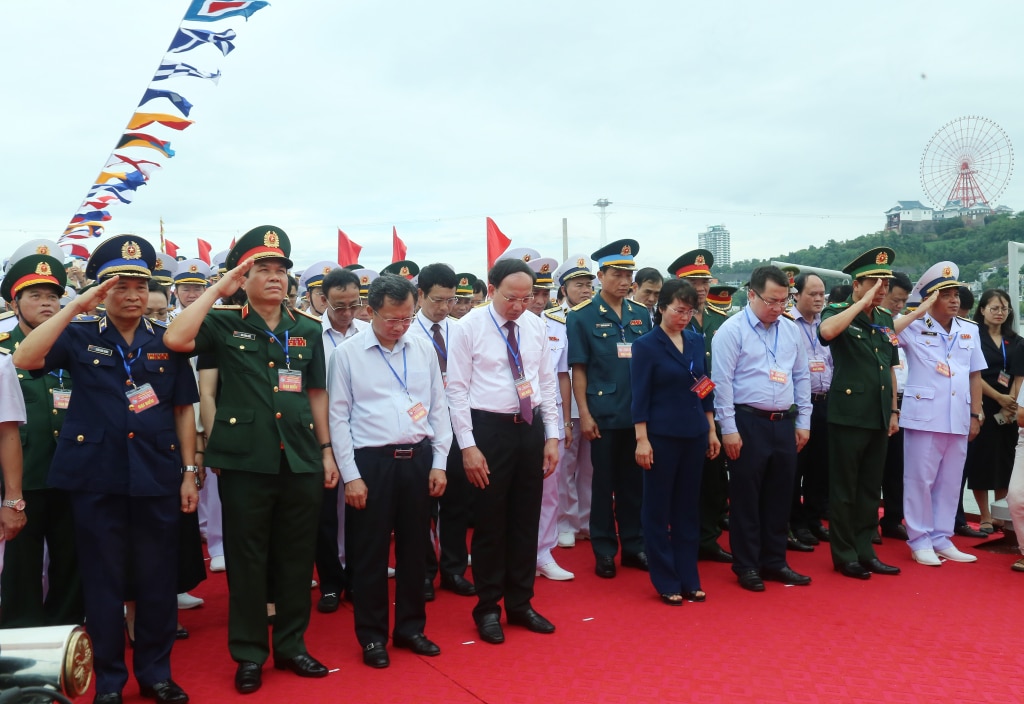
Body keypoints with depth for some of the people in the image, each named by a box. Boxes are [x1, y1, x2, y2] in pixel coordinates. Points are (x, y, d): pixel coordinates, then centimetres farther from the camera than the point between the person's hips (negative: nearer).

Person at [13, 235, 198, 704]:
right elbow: (24, 360, -15)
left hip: (158, 477, 1)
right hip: (95, 477, -1)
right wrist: (75, 308, -17)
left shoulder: (167, 342, 7)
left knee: (157, 579, 8)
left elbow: (183, 410, 8)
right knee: (103, 580, 8)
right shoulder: (80, 337, 3)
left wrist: (190, 472, 4)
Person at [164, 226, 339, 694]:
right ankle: (249, 654, 22)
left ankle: (291, 645, 27)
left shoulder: (309, 329, 10)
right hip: (244, 461, -3)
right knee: (246, 560, 7)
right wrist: (217, 290, -12)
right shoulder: (224, 324, 0)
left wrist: (327, 451, 10)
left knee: (296, 558, 11)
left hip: (301, 460, 3)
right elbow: (176, 340, -19)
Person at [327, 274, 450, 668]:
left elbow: (438, 407, 9)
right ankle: (372, 636, 21)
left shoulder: (424, 350, 5)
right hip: (371, 461, -3)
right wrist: (351, 476, -7)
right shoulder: (347, 354, -5)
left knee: (415, 547, 13)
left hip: (418, 459, 3)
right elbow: (338, 417, -4)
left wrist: (439, 462, 4)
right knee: (370, 552, 5)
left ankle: (410, 628, 29)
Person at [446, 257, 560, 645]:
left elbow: (547, 382, 9)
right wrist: (468, 446, -13)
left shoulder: (536, 326, 4)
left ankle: (520, 604, 29)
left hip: (530, 428, 5)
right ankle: (487, 609, 23)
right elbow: (457, 389, -9)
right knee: (490, 522, 6)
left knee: (526, 520, 13)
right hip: (489, 429, -4)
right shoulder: (468, 327, -8)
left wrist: (552, 436, 4)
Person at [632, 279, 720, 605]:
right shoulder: (646, 345, -8)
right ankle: (666, 582, 16)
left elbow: (705, 388, 13)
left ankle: (689, 579, 23)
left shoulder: (696, 341, 7)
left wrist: (711, 430, 11)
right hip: (662, 436, -5)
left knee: (688, 507, 12)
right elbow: (640, 396, -10)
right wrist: (642, 440, -14)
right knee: (659, 509, 5)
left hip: (694, 435, 5)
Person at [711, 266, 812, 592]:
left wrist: (803, 422, 11)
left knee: (779, 496, 12)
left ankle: (774, 562, 26)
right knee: (746, 497, 3)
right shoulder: (732, 330, -9)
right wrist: (729, 429, -13)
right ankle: (746, 566, 16)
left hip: (784, 423, 6)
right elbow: (722, 382, -11)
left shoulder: (791, 329, 9)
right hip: (748, 423, -5)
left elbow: (802, 376, 14)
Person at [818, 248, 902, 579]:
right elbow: (827, 331, -33)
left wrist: (893, 411, 14)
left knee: (870, 488, 13)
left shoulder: (886, 319, 12)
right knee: (844, 489, 3)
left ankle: (865, 551, 24)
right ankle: (844, 555, 14)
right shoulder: (838, 312, -7)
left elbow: (890, 368, 19)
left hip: (879, 417, 6)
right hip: (848, 414, -6)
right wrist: (863, 302, -23)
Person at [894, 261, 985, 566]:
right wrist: (920, 311, -17)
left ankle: (942, 538, 22)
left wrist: (976, 415, 10)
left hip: (959, 419, 5)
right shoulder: (915, 327, -3)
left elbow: (975, 375, 15)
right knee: (920, 480, 1)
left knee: (950, 481, 11)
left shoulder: (969, 330, 12)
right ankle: (920, 541, 11)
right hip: (924, 416, -5)